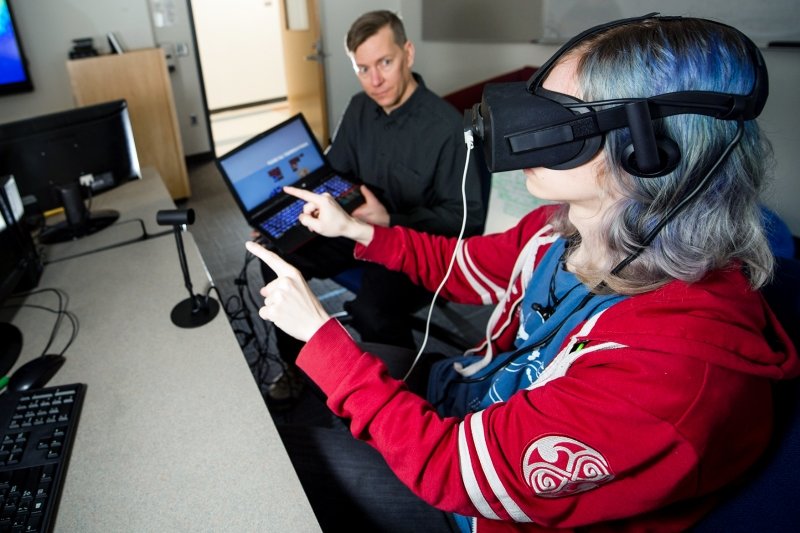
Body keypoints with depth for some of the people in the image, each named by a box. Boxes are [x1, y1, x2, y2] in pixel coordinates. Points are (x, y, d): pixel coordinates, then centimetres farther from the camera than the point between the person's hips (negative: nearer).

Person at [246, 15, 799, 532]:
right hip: (469, 394, 6)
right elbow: (466, 264, 6)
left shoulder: (669, 364, -38)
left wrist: (319, 331, -27)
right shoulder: (563, 229, -14)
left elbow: (453, 467, -32)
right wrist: (355, 228, 2)